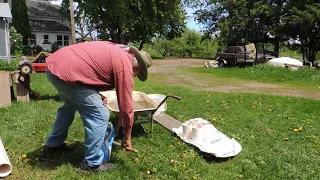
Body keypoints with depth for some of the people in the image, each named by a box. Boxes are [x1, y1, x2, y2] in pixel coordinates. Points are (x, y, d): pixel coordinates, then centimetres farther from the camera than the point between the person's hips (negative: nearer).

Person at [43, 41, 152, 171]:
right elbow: (126, 105, -4)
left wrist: (96, 97, 15)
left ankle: (54, 142, 50)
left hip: (54, 63, 10)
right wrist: (127, 136, 9)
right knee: (100, 116, -3)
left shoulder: (117, 50, 18)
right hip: (67, 72, -10)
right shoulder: (125, 66, -8)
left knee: (70, 105, 33)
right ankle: (92, 163, 11)